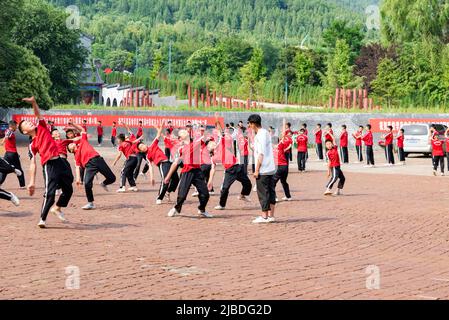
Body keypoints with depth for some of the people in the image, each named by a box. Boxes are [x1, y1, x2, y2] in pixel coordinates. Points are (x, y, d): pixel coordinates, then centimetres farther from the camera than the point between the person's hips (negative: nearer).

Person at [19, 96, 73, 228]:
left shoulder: (42, 128, 14)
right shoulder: (33, 145, 3)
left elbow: (38, 115, 2)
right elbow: (33, 163, 1)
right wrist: (32, 182, -4)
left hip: (60, 162, 5)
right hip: (49, 165, -5)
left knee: (68, 189, 17)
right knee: (49, 193, -15)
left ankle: (57, 208, 38)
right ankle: (42, 219, -8)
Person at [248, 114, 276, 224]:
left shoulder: (260, 135, -13)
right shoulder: (266, 133, 15)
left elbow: (261, 154, -18)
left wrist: (257, 170, -16)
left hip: (263, 170, -9)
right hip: (271, 168, 9)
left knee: (263, 193, -3)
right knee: (271, 192, 9)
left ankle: (264, 216, 0)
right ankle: (271, 216, 12)